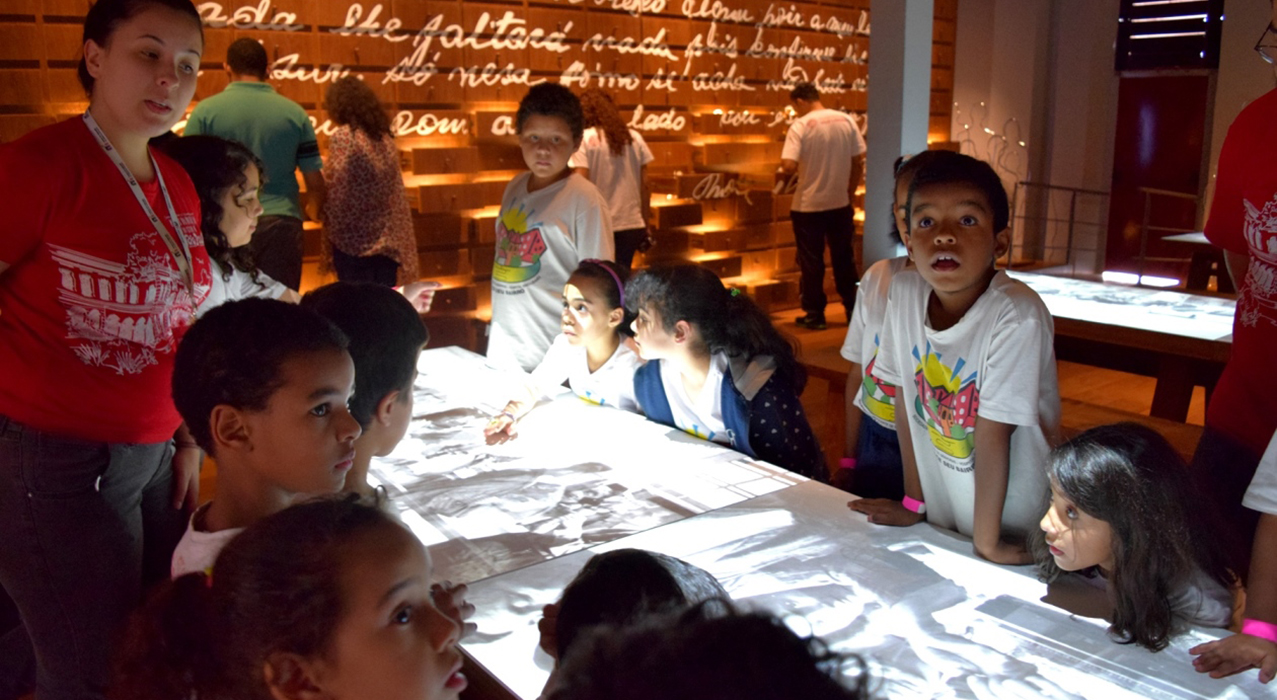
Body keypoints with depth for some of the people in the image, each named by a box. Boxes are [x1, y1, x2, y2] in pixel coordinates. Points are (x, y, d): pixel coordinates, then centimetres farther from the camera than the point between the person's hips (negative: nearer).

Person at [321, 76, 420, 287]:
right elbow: (396, 192, 11)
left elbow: (337, 193, -13)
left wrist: (329, 237, -2)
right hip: (387, 238, 6)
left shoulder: (342, 137, -9)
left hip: (354, 238, -6)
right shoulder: (385, 136, 10)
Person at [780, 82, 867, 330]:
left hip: (808, 205, -4)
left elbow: (788, 167, -22)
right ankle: (854, 310, 22)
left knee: (811, 262, 7)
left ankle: (815, 315, 13)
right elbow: (859, 162, 3)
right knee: (844, 259, 15)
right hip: (840, 203, 4)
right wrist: (850, 194, 14)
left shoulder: (801, 125, -13)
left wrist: (787, 169, 1)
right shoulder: (846, 120, 0)